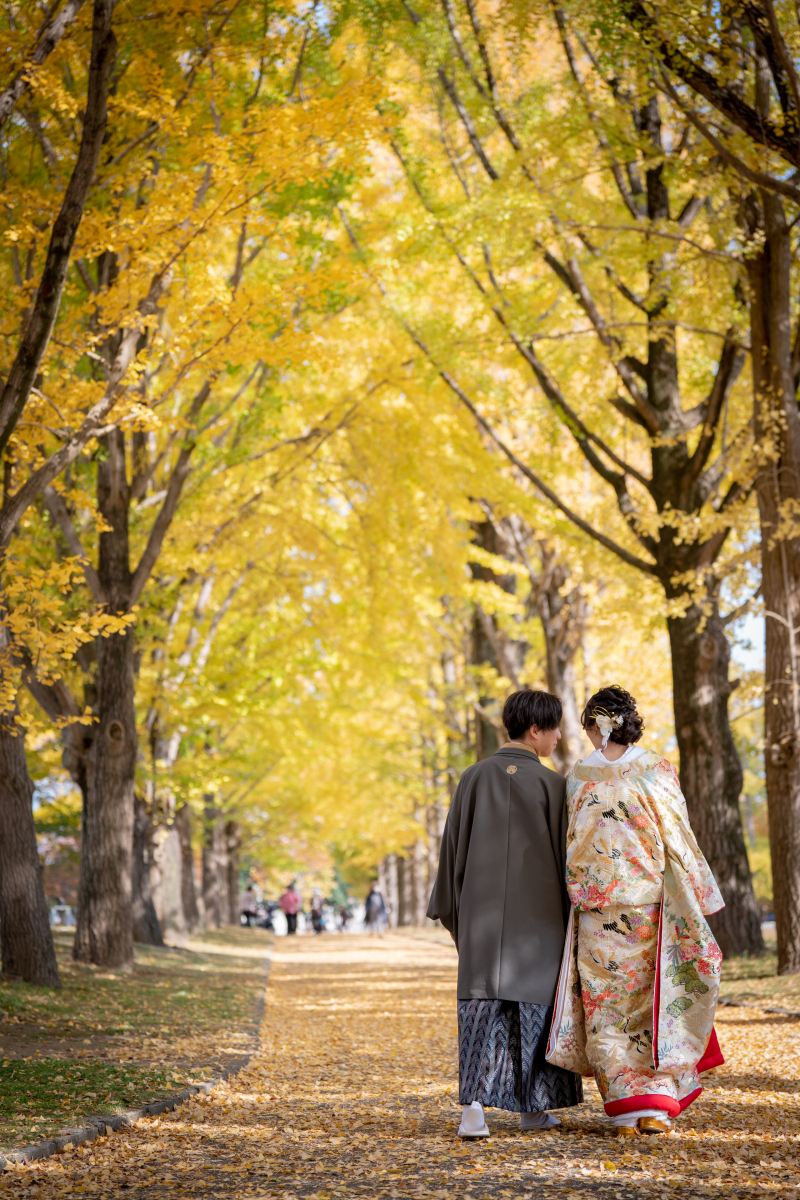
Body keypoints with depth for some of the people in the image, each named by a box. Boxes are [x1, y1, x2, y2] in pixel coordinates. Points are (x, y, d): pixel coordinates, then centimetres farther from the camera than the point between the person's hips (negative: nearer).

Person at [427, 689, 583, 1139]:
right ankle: (534, 1106, 19)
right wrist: (574, 916, 4)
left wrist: (450, 909, 13)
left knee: (482, 1003, -1)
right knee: (535, 1000, 11)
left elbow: (454, 846, 5)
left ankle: (475, 1104, -18)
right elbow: (565, 854, -5)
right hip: (538, 912, -2)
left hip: (483, 909, 2)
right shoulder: (551, 784, -7)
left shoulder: (474, 778, 2)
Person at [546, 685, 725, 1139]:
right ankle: (657, 1105, 5)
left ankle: (628, 1105, 2)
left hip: (599, 910, 0)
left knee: (608, 1006, 7)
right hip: (652, 905, 0)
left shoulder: (578, 779, -3)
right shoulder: (658, 771, -4)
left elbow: (573, 850, -1)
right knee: (656, 1002, 10)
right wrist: (699, 902, 2)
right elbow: (679, 842, -5)